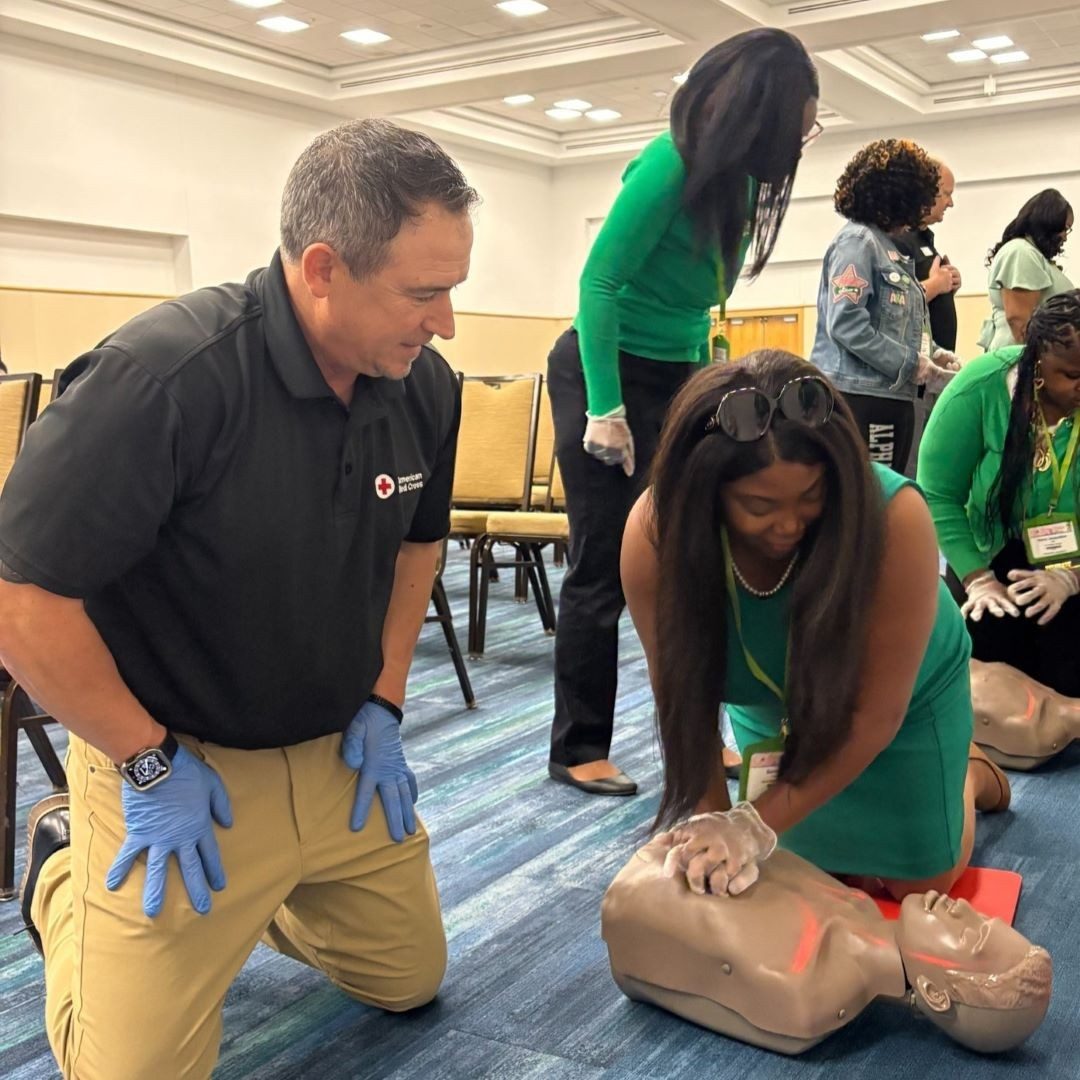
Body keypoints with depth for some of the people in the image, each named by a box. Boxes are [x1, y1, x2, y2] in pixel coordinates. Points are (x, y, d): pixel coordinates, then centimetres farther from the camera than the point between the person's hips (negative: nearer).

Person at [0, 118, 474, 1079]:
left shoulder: (424, 386, -7)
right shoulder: (160, 376, -28)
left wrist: (384, 702, 3)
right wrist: (147, 764, -16)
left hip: (342, 756, 6)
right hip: (179, 767, -5)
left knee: (410, 983, 17)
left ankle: (253, 894, 37)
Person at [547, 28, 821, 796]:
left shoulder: (737, 178, 6)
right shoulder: (673, 163, -18)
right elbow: (600, 281, -20)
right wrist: (606, 408, -22)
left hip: (678, 378, 8)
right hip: (606, 373, -8)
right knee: (605, 569, -3)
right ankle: (578, 750, 9)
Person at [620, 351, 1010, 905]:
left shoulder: (894, 518, -41)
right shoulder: (656, 530, -35)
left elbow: (876, 713, -34)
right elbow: (682, 698, -24)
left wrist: (759, 822, -39)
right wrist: (710, 818, -35)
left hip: (902, 695, -2)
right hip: (774, 706, 2)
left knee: (918, 882, 10)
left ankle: (972, 774, 41)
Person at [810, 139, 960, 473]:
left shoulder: (889, 247, 19)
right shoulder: (857, 240, -8)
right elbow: (846, 325, -19)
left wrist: (930, 354, 5)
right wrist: (911, 365, -14)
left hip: (891, 397, 10)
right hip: (861, 398, -10)